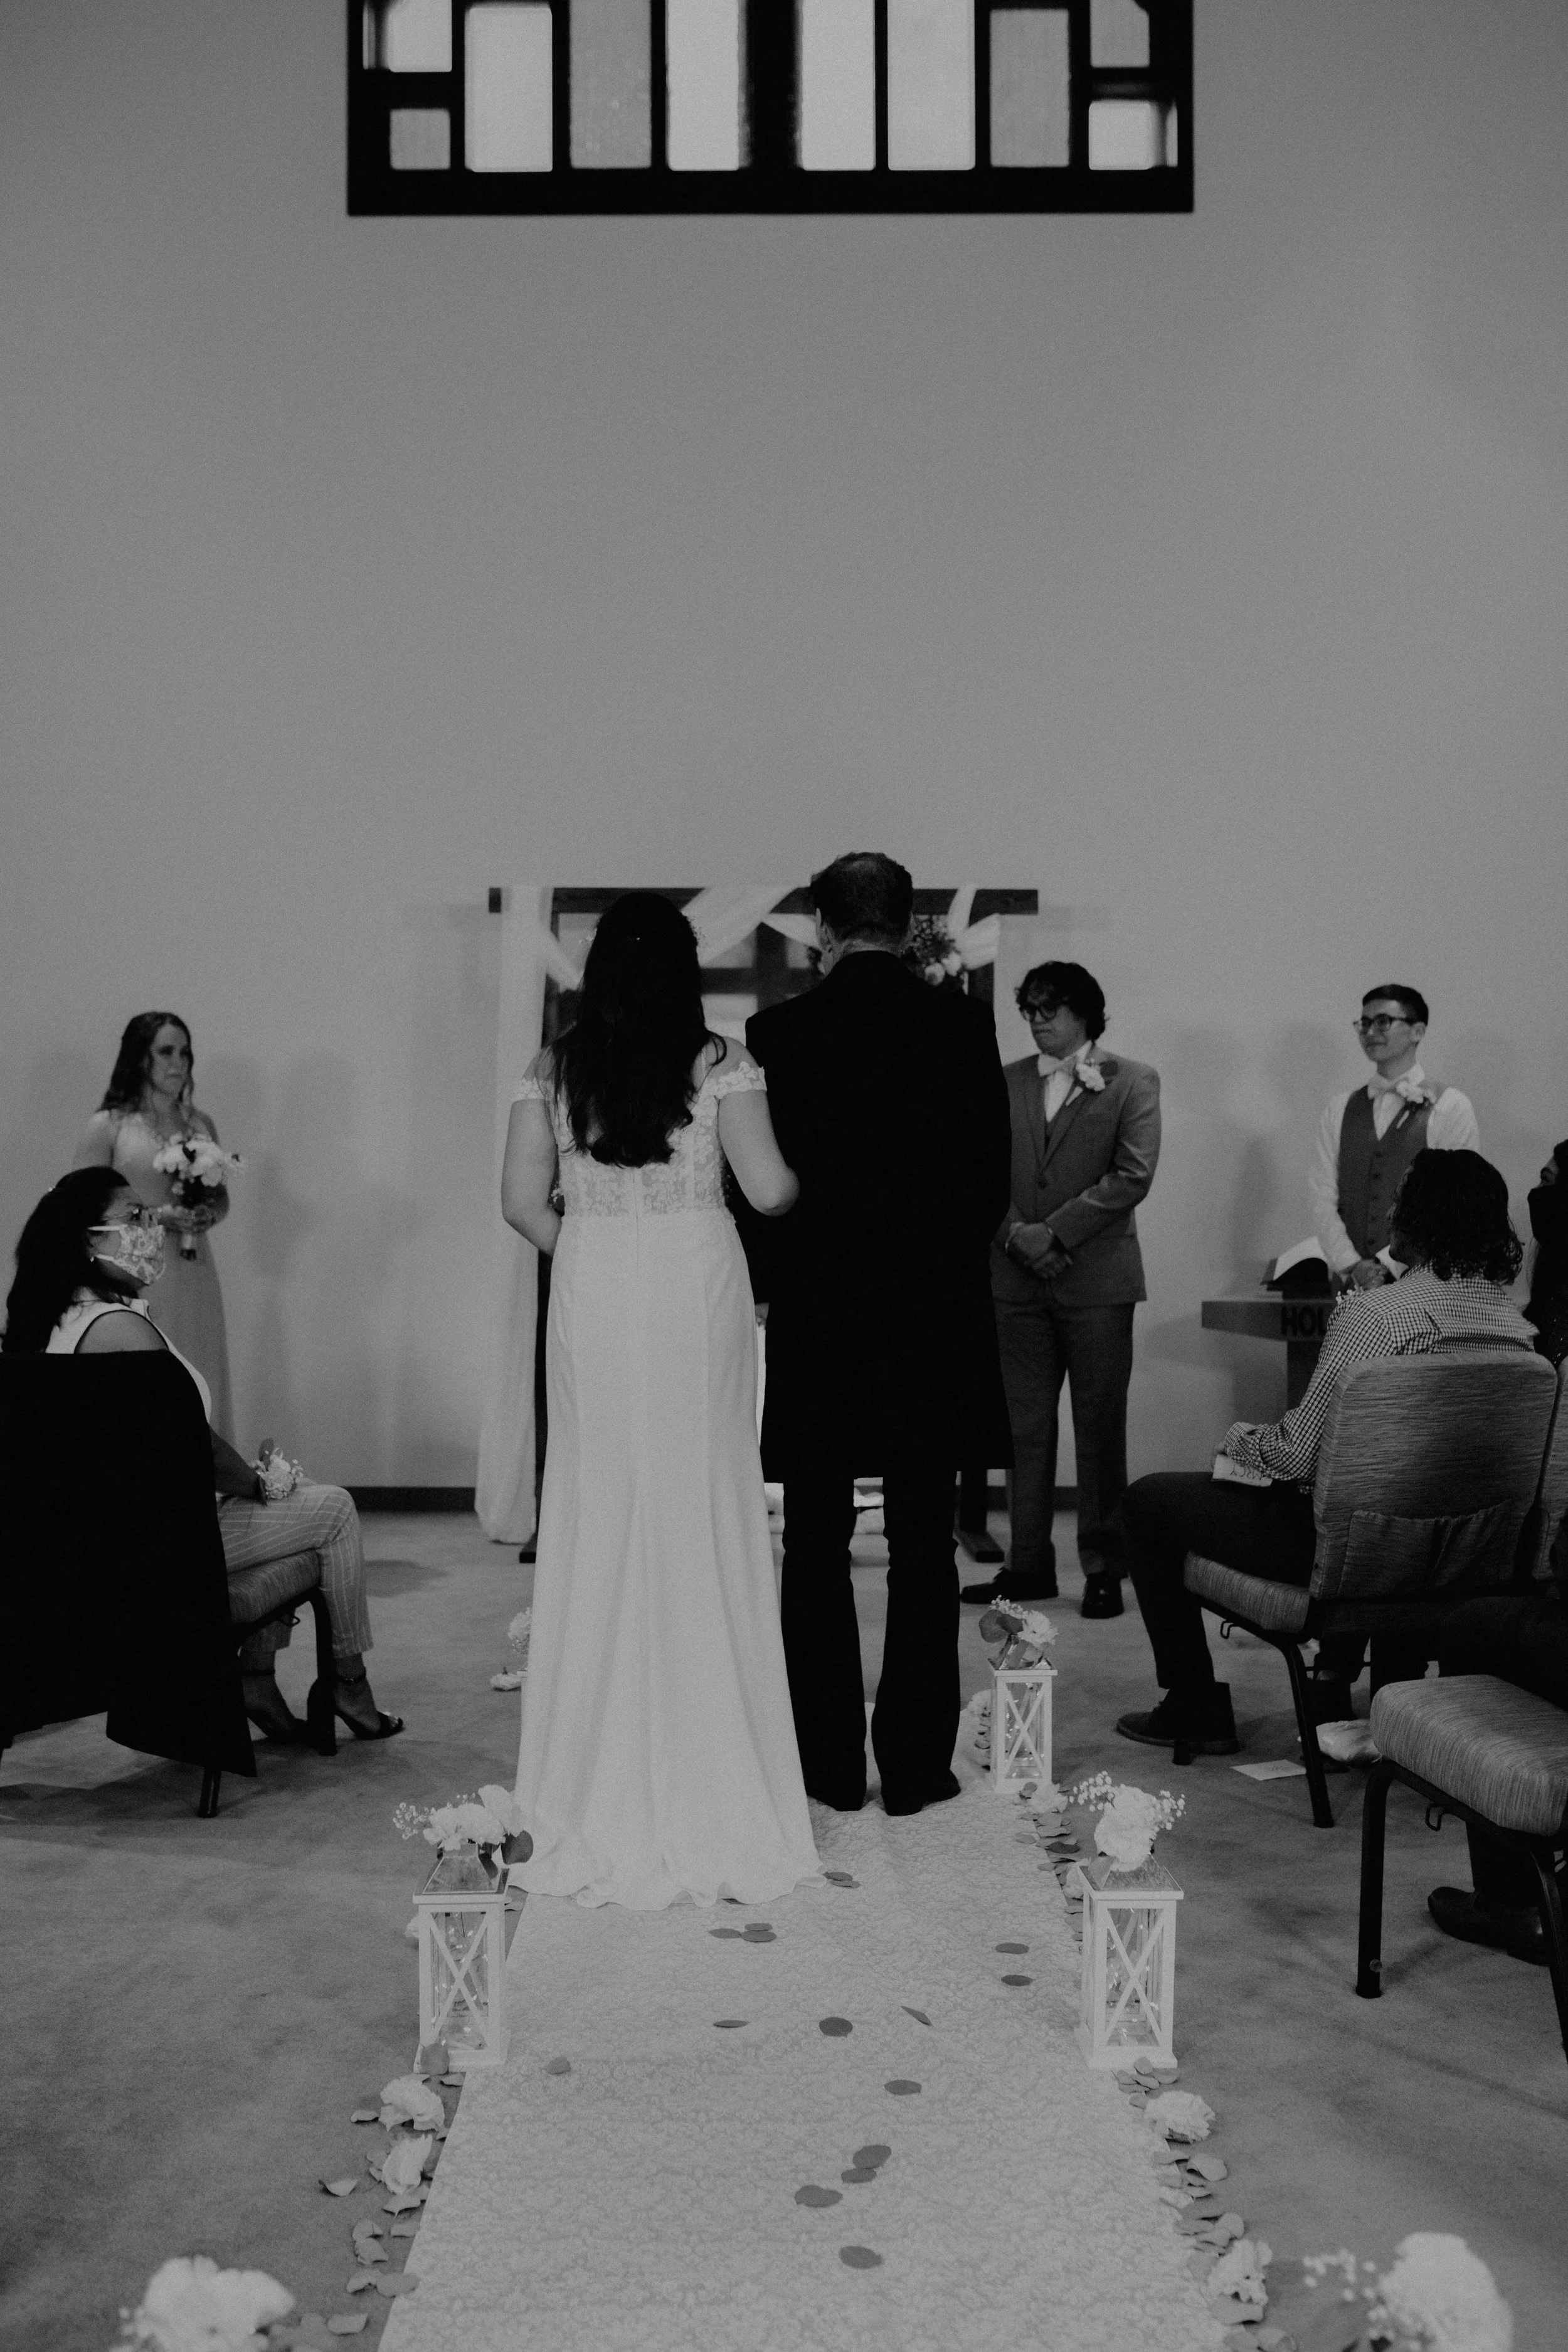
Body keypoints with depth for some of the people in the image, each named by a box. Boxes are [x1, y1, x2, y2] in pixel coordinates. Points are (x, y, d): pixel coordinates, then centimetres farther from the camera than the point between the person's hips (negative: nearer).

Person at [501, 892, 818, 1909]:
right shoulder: (721, 1063, -3)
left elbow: (523, 1202, 0)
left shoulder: (553, 1069, 3)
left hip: (591, 1299, 2)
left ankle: (602, 1795, 17)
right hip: (698, 1294, -1)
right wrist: (809, 1179, 16)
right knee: (704, 1520, 7)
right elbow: (770, 1191, -5)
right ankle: (712, 1788, 15)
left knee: (600, 1526, 9)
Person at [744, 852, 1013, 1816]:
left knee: (816, 1548, 9)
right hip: (937, 1312, 1)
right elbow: (995, 1176, -1)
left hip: (816, 1315, 0)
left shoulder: (779, 1031, -5)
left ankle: (831, 1763, 15)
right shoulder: (965, 1024, -3)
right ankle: (916, 1762, 13)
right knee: (926, 1548, 8)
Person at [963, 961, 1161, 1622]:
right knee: (1026, 1426, 7)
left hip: (1097, 1276, -3)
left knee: (1100, 1426, 1)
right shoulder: (1005, 1083, 11)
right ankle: (1028, 1563, 14)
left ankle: (1104, 1567, 10)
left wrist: (1056, 1232, -12)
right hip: (1018, 1276, 3)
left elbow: (1132, 1175, -8)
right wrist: (1015, 1234, -9)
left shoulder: (1132, 1082, 1)